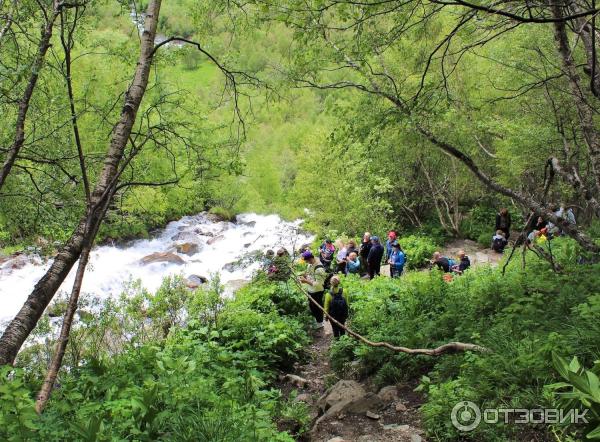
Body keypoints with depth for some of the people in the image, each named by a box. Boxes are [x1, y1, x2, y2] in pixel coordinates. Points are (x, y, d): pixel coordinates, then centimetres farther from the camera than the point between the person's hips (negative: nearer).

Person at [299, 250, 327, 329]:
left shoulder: (319, 269, -32)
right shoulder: (310, 264, -5)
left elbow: (318, 284, -30)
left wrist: (306, 281, -30)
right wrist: (304, 276, -8)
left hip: (317, 292, -8)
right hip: (310, 290, 8)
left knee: (317, 307, 12)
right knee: (311, 305, 24)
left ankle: (320, 323, 33)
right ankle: (316, 319, 47)